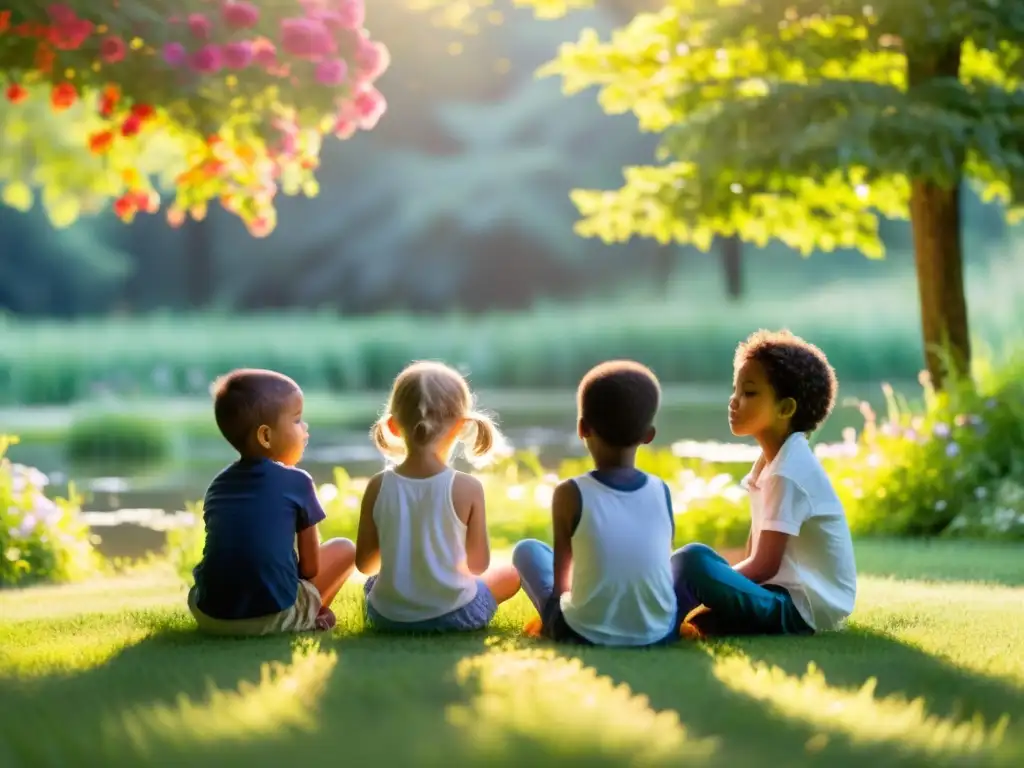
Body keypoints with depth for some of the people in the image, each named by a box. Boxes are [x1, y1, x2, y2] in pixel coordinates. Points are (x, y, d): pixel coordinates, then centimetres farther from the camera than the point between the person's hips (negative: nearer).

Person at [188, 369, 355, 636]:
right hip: (274, 614, -5)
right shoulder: (297, 482, 0)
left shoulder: (218, 485, 15)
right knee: (344, 549, 14)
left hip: (209, 614, 5)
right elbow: (310, 567, 4)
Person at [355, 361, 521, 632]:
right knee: (511, 574, 25)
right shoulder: (467, 488, -16)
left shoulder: (378, 486, -9)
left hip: (388, 617, 5)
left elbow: (365, 563, 0)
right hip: (453, 615, -5)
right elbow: (478, 565, -6)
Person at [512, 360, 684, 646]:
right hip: (659, 631, 2)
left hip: (585, 633, -2)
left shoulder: (570, 494, -9)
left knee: (527, 550, 20)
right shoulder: (661, 492, -1)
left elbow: (561, 575, 2)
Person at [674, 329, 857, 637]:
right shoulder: (770, 460, 14)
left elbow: (764, 566, -18)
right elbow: (756, 553, 14)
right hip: (785, 595, 11)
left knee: (694, 560, -29)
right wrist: (715, 581, 2)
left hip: (802, 608, -11)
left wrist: (709, 582, -9)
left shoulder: (787, 473, -17)